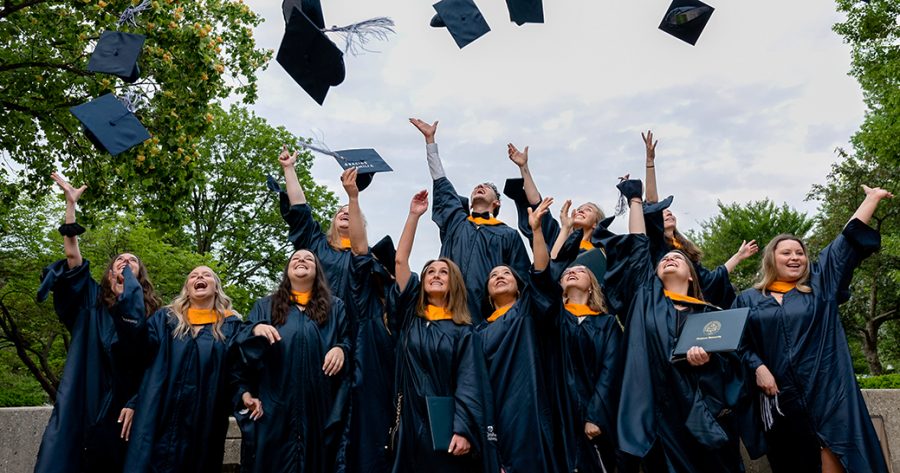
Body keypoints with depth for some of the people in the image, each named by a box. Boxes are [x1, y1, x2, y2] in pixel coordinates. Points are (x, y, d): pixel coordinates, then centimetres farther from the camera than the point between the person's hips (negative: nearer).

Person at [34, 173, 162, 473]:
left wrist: (135, 402, -11)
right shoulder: (92, 300, 12)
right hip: (80, 403, 1)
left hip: (122, 406, -1)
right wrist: (70, 204, 1)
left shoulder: (149, 311, 7)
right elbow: (72, 256, 3)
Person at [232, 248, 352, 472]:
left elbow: (350, 339, 7)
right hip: (274, 408, 0)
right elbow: (241, 347, 4)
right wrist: (255, 330, -17)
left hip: (321, 406, 1)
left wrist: (342, 349, -14)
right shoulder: (265, 306, 13)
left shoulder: (335, 307, 14)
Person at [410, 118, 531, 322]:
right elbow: (441, 183, 22)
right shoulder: (455, 221, 22)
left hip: (488, 312, -1)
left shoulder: (509, 235, 16)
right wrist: (430, 138, 23)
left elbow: (521, 280, 13)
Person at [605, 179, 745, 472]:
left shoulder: (711, 313, 10)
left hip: (707, 417, 1)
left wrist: (709, 360, -16)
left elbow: (733, 361, 6)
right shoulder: (646, 298, 9)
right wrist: (634, 199, 12)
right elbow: (637, 247, 6)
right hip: (662, 419, 0)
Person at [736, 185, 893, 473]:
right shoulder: (748, 300, 8)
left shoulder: (819, 284, 11)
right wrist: (758, 368, -12)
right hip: (778, 396, 0)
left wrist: (872, 198, 10)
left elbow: (849, 241, 10)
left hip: (825, 392, 0)